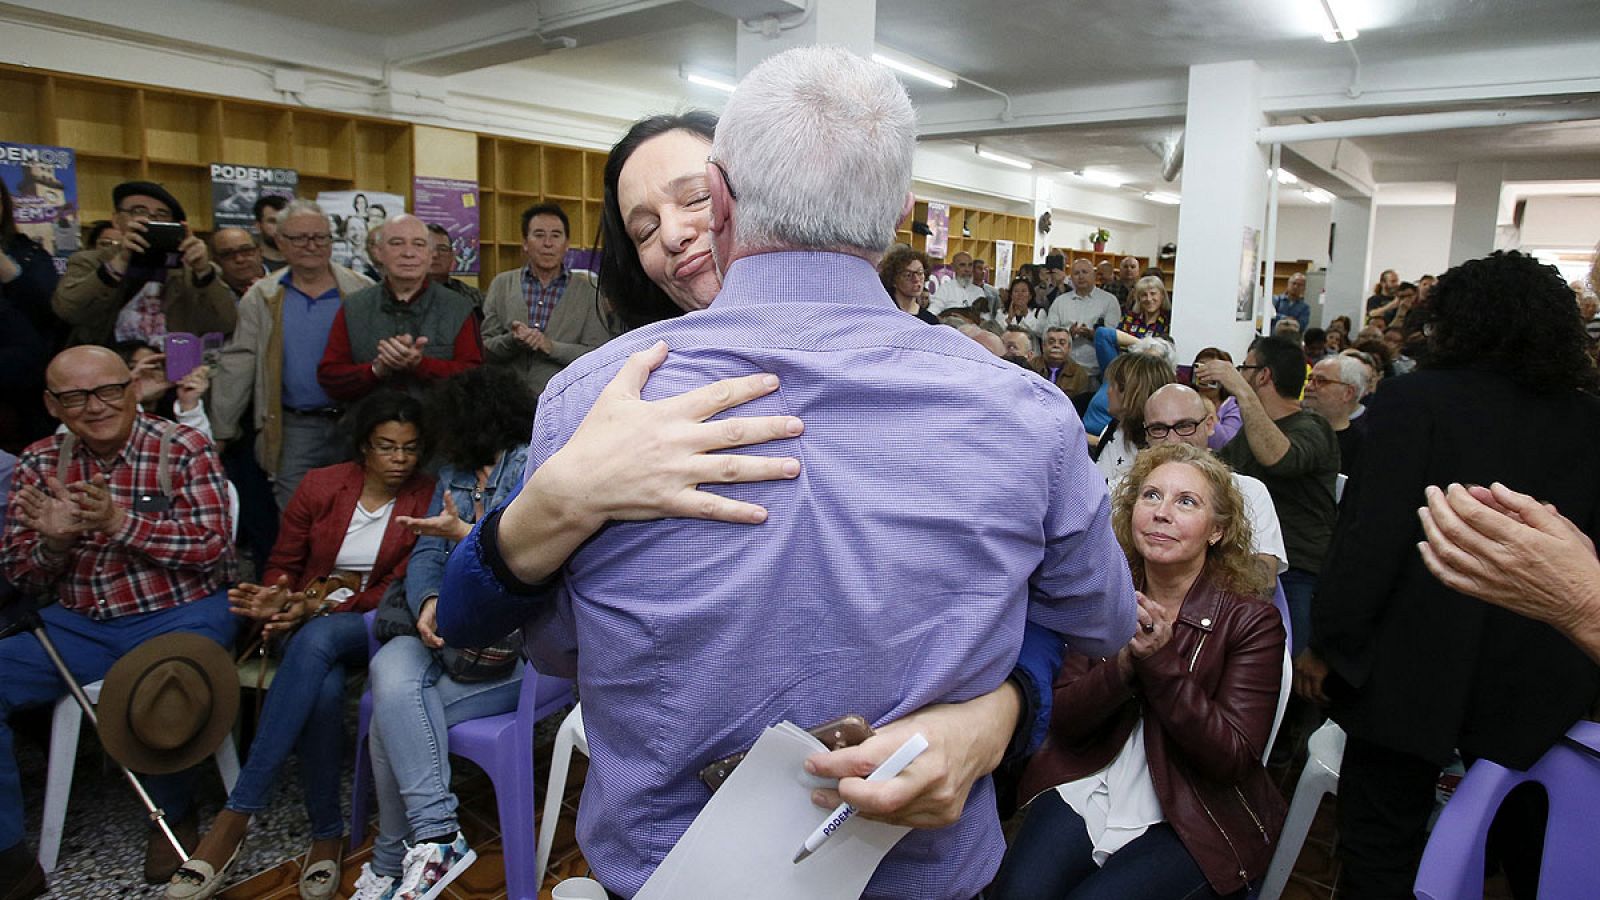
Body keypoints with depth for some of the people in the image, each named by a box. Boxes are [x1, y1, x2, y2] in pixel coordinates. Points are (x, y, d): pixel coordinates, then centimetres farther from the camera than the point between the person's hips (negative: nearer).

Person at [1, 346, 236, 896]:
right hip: (76, 624, 5)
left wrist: (121, 523, -22)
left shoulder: (183, 448, -4)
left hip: (178, 614, -5)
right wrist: (52, 542, -13)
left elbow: (210, 547, -10)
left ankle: (173, 815, -1)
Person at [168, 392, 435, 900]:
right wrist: (272, 601, -13)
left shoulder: (427, 499, -3)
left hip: (375, 626, -2)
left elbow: (396, 593, -8)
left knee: (316, 640, -37)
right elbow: (283, 565, 11)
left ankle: (236, 816, -31)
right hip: (307, 624, 2)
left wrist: (319, 608, -21)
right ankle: (326, 835, -19)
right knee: (325, 691, -34)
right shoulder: (320, 487, 5)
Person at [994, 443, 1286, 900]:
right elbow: (1064, 720, -3)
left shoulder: (1252, 620, -8)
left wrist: (1160, 661, -24)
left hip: (1196, 819, -2)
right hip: (1088, 789, 3)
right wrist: (1125, 661, -21)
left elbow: (1233, 757, -14)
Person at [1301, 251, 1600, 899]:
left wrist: (1328, 643, -10)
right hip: (1542, 679, 6)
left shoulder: (1414, 400, -13)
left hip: (1414, 668, -5)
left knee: (1380, 846, 8)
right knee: (1527, 843, 24)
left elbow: (1373, 540, -18)